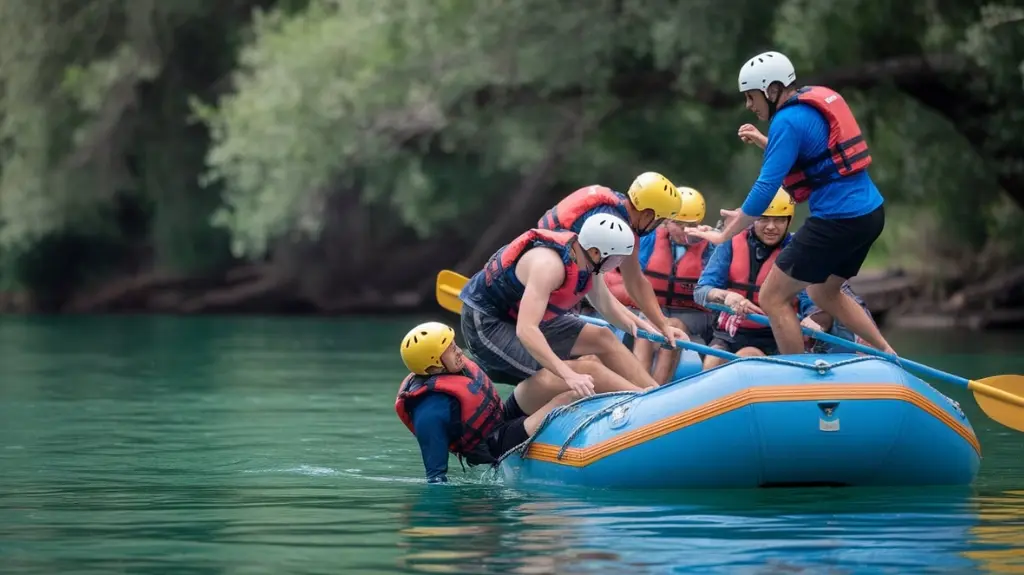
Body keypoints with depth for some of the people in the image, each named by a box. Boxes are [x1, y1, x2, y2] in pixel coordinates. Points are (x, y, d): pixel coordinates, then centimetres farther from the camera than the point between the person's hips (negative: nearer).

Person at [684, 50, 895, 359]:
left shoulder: (788, 121, -14)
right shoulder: (821, 99, 13)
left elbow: (766, 186, -18)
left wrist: (725, 234, -11)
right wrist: (765, 142, 21)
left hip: (837, 220, -10)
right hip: (870, 211, 10)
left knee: (773, 298, -1)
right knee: (823, 293, 28)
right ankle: (889, 357, 25)